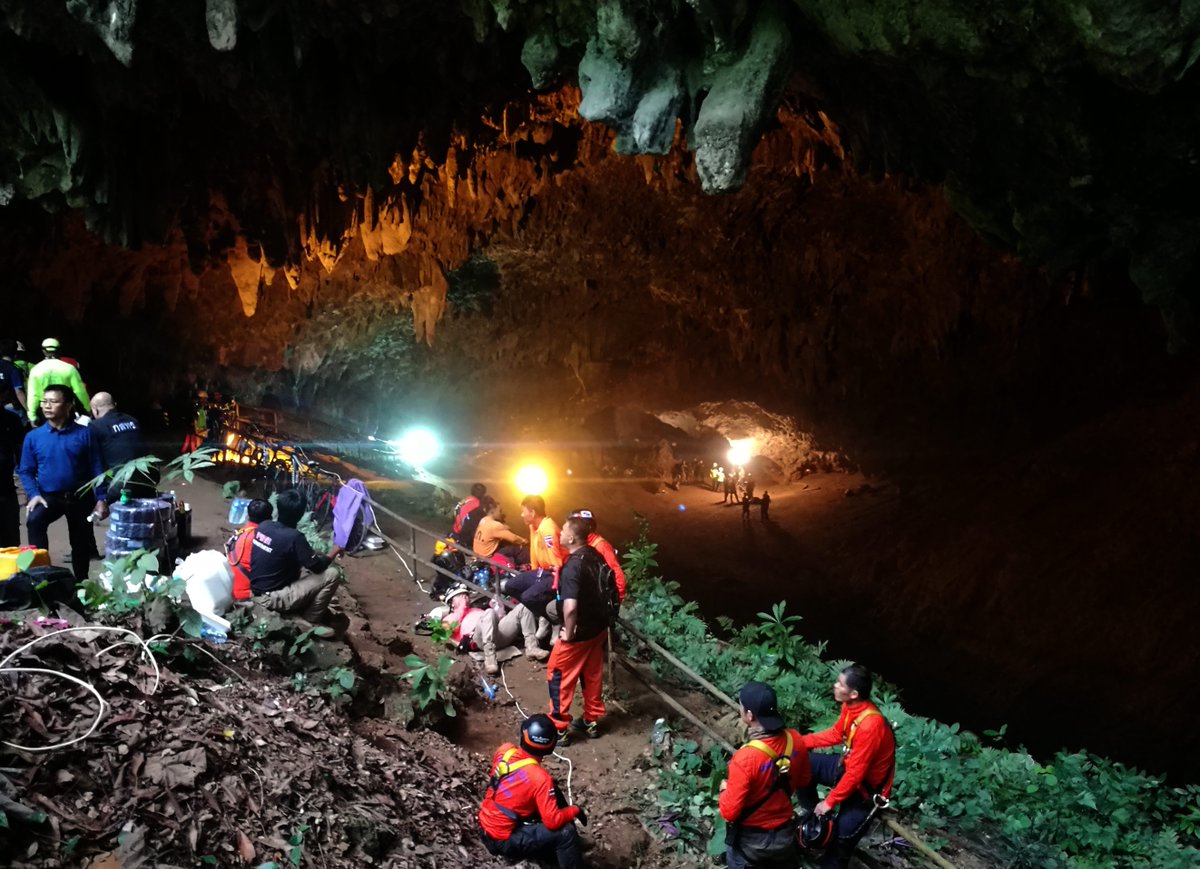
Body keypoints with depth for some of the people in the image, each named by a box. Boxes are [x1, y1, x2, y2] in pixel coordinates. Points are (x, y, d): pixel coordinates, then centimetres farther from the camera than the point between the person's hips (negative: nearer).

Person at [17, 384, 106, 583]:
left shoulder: (84, 434, -7)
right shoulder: (33, 436, -4)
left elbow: (97, 469, -6)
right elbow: (26, 471, 1)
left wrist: (101, 499, -10)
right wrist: (33, 494, -16)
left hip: (80, 497, 0)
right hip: (49, 496, 0)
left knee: (81, 543, 13)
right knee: (34, 520, -32)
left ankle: (81, 582, 34)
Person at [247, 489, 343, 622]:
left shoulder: (263, 526, -1)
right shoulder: (293, 537, -23)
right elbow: (318, 566, -12)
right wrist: (335, 550, 4)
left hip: (256, 594, 8)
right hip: (273, 598, -8)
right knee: (331, 574, -9)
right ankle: (311, 620, 5)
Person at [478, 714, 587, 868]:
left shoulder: (504, 750, -9)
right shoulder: (540, 778, -28)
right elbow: (553, 821, -24)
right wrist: (575, 810, -4)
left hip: (487, 823, 8)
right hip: (502, 840, -8)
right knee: (565, 832, -14)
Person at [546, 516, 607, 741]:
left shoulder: (572, 567, -28)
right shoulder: (595, 556, -1)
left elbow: (570, 607, -37)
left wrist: (568, 633, -22)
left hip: (579, 633, -8)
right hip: (598, 627, 8)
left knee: (557, 677, 8)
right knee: (592, 675, 20)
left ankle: (559, 728, 16)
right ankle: (591, 721, 32)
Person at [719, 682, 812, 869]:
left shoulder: (745, 759, -34)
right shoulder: (795, 741, -16)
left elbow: (729, 811, -25)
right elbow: (804, 782, 3)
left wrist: (725, 789, -6)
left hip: (750, 840, -4)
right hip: (785, 833, 4)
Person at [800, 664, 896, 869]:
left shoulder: (870, 725, -37)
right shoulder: (850, 705, -11)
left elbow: (855, 774, -29)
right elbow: (836, 734, 9)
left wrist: (830, 802, -20)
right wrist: (802, 741, 1)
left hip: (866, 786, -8)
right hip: (848, 766, 8)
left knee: (840, 843, -5)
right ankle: (814, 814, 22)